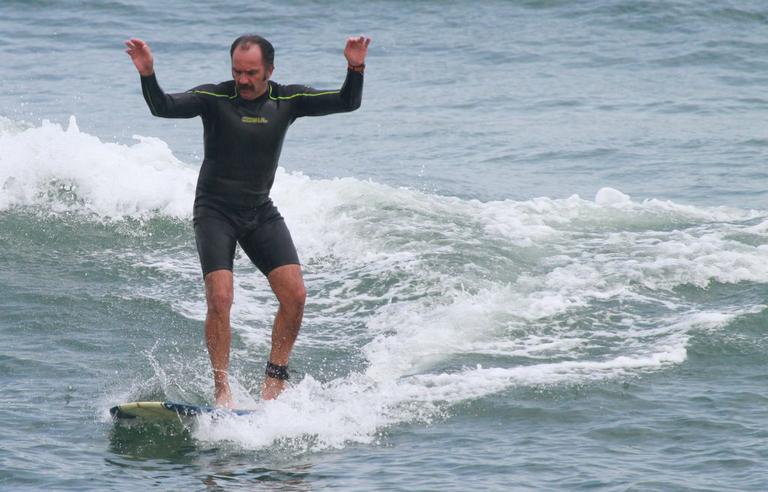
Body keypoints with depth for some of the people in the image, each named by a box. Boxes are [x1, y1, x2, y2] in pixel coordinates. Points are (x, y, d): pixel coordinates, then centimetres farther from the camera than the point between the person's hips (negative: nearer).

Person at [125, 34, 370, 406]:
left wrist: (355, 70, -24)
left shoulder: (287, 100, -2)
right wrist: (148, 76, -43)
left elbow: (347, 103, -6)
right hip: (215, 211, -4)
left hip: (260, 212, 4)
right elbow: (164, 108, -25)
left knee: (294, 295, -8)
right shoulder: (214, 98, -11)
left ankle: (275, 378, 8)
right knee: (220, 298, -17)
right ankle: (221, 389, -9)